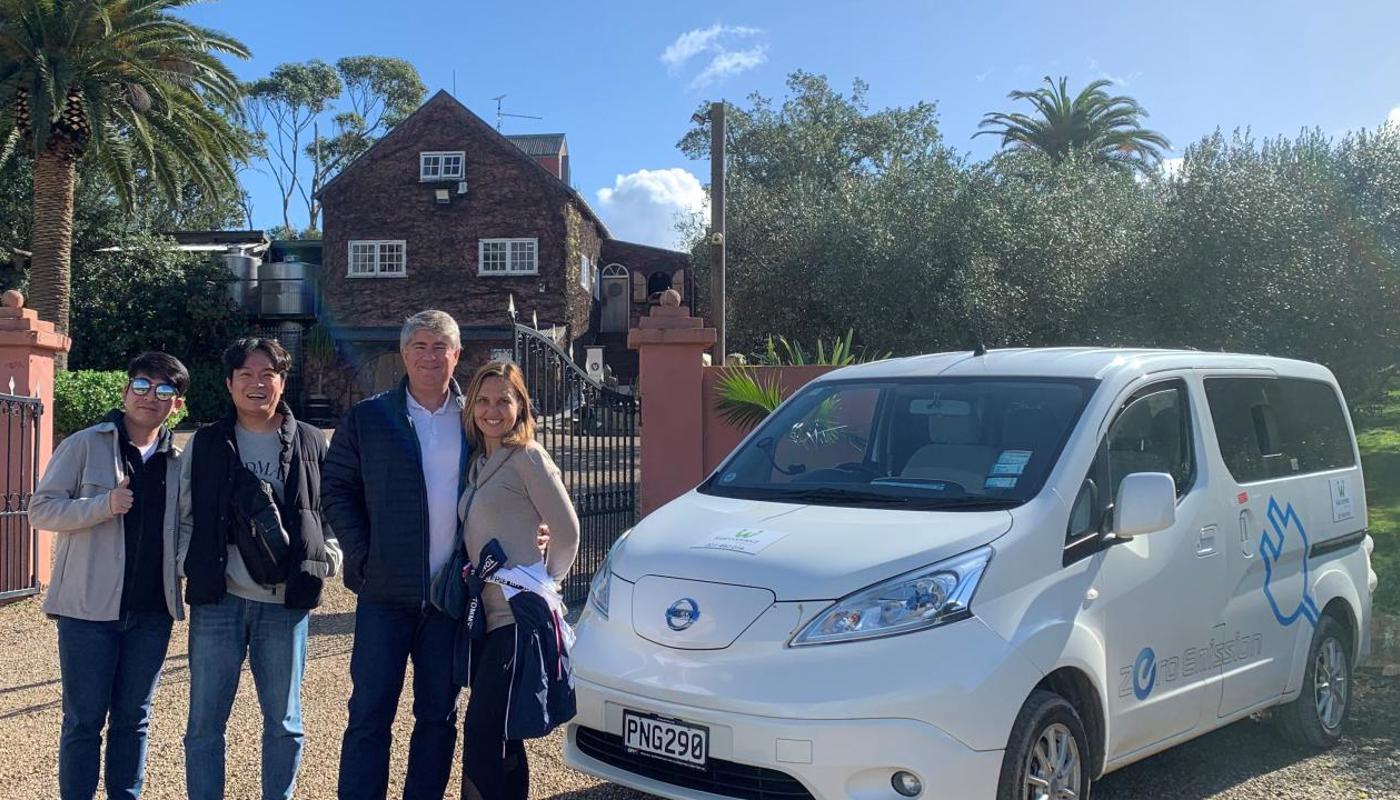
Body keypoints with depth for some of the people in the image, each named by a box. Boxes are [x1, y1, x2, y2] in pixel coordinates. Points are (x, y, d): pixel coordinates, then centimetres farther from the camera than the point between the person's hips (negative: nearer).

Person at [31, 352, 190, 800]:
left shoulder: (178, 461, 9)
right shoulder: (84, 445, -1)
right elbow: (41, 510, -6)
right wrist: (105, 504, -20)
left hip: (152, 611, 4)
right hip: (89, 609, -3)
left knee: (133, 719, 12)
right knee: (84, 721, 4)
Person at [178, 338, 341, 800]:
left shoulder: (311, 444, 5)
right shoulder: (205, 445, 7)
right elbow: (183, 517, 9)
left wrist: (326, 563, -3)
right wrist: (192, 567, -3)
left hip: (286, 603, 0)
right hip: (218, 599, 0)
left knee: (284, 723, 8)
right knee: (205, 723, 5)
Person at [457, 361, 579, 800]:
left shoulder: (527, 457, -8)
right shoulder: (478, 462, 15)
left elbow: (567, 530, -8)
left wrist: (547, 582, -1)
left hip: (519, 615, -8)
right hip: (485, 612, 8)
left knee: (483, 734, -9)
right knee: (495, 734, 14)